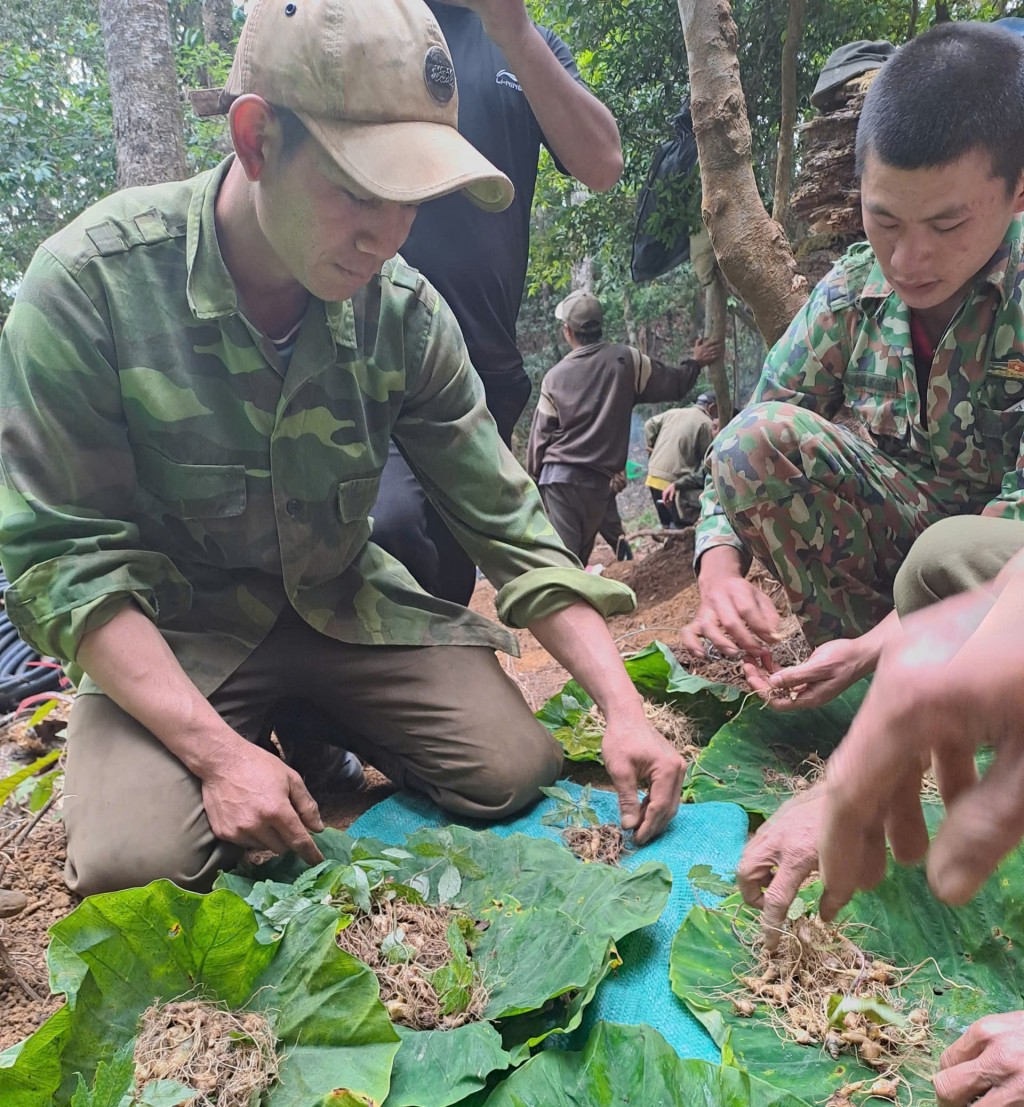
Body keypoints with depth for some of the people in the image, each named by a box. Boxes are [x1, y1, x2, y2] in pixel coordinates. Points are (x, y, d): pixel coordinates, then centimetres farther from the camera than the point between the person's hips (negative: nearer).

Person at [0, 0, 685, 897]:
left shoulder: (405, 311, -12)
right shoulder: (90, 281, -20)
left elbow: (509, 525, -9)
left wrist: (622, 707, -16)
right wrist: (217, 750, -26)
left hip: (346, 604, 3)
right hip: (166, 630, -2)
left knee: (518, 771, -11)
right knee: (139, 864, -24)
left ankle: (326, 731, 16)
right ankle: (260, 737, 9)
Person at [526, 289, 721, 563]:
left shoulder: (555, 376, 1)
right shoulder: (625, 360, 1)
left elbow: (541, 435, 6)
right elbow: (673, 384, 10)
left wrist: (533, 478, 19)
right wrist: (695, 362, 29)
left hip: (559, 478, -2)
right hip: (598, 481, 2)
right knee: (578, 559, 15)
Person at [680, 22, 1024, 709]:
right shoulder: (850, 295, -7)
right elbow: (750, 458, -8)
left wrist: (884, 643, -33)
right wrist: (720, 564, -27)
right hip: (896, 537, 4)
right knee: (758, 436, -23)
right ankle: (883, 693, -15)